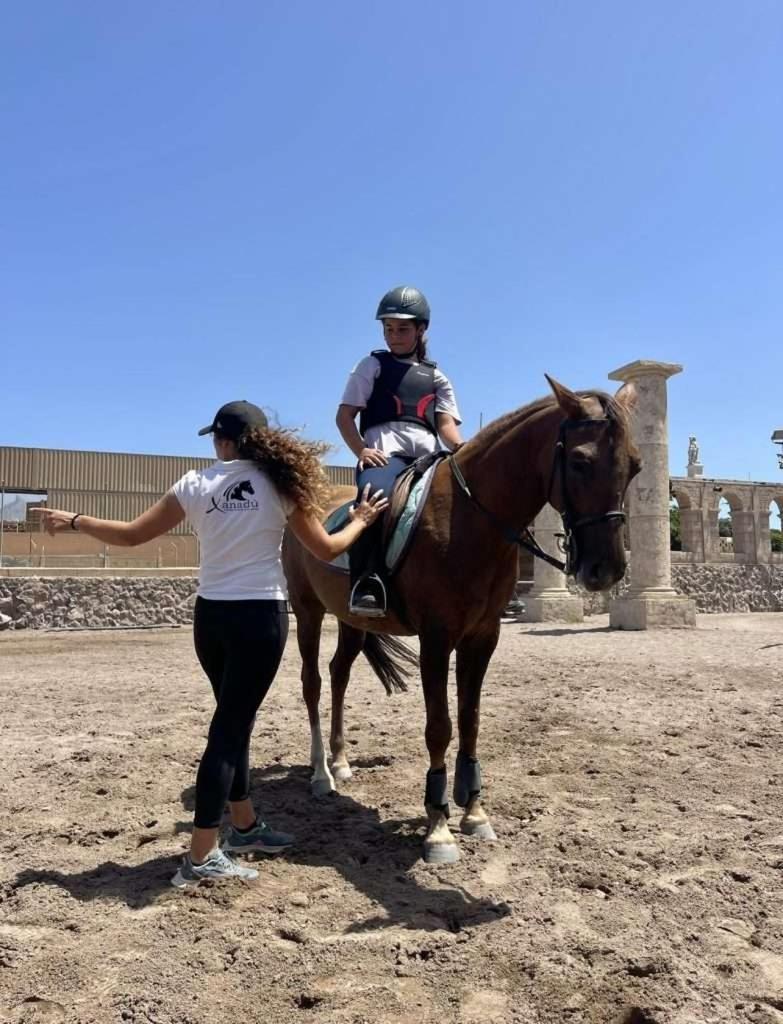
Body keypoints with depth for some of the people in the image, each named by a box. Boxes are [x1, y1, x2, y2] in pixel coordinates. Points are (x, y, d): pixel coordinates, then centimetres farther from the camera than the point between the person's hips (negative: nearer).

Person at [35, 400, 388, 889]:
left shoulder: (196, 483, 1)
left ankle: (245, 826, 34)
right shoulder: (281, 483, -3)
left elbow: (132, 535, 5)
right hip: (261, 616, -3)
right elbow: (326, 550, 1)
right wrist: (362, 520, 20)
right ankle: (201, 857, 3)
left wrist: (72, 520, 21)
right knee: (230, 726, 1)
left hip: (211, 615, 4)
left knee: (234, 720, 19)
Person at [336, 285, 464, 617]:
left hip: (427, 458, 4)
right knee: (375, 494, -37)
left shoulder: (436, 377, 25)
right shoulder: (373, 365, 18)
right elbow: (344, 415, 10)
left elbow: (446, 423, 11)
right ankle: (366, 583, -38)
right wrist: (361, 451, -10)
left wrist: (460, 447, -14)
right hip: (384, 453, -4)